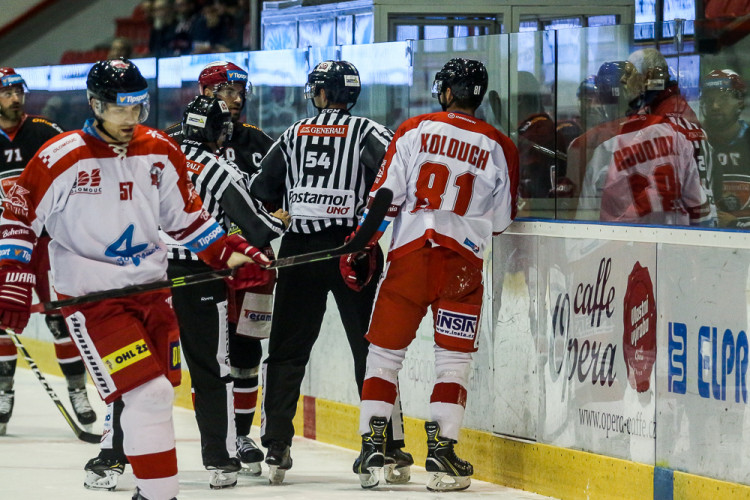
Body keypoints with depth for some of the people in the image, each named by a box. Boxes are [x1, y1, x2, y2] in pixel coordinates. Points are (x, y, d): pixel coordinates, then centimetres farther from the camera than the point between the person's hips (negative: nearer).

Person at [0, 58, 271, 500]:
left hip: (151, 288, 6)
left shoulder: (161, 153, 4)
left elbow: (187, 216, 16)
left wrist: (232, 253, 8)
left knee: (157, 391, 12)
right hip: (91, 294, -6)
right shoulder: (60, 159, -13)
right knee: (148, 393, -16)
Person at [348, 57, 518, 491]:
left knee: (385, 352, 9)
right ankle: (441, 452, -1)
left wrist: (357, 247, 4)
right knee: (455, 359, 7)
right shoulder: (500, 147, 3)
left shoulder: (415, 130, 1)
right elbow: (500, 222, 9)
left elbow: (385, 196, -2)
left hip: (408, 255, 0)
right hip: (462, 262, 0)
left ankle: (372, 448, 4)